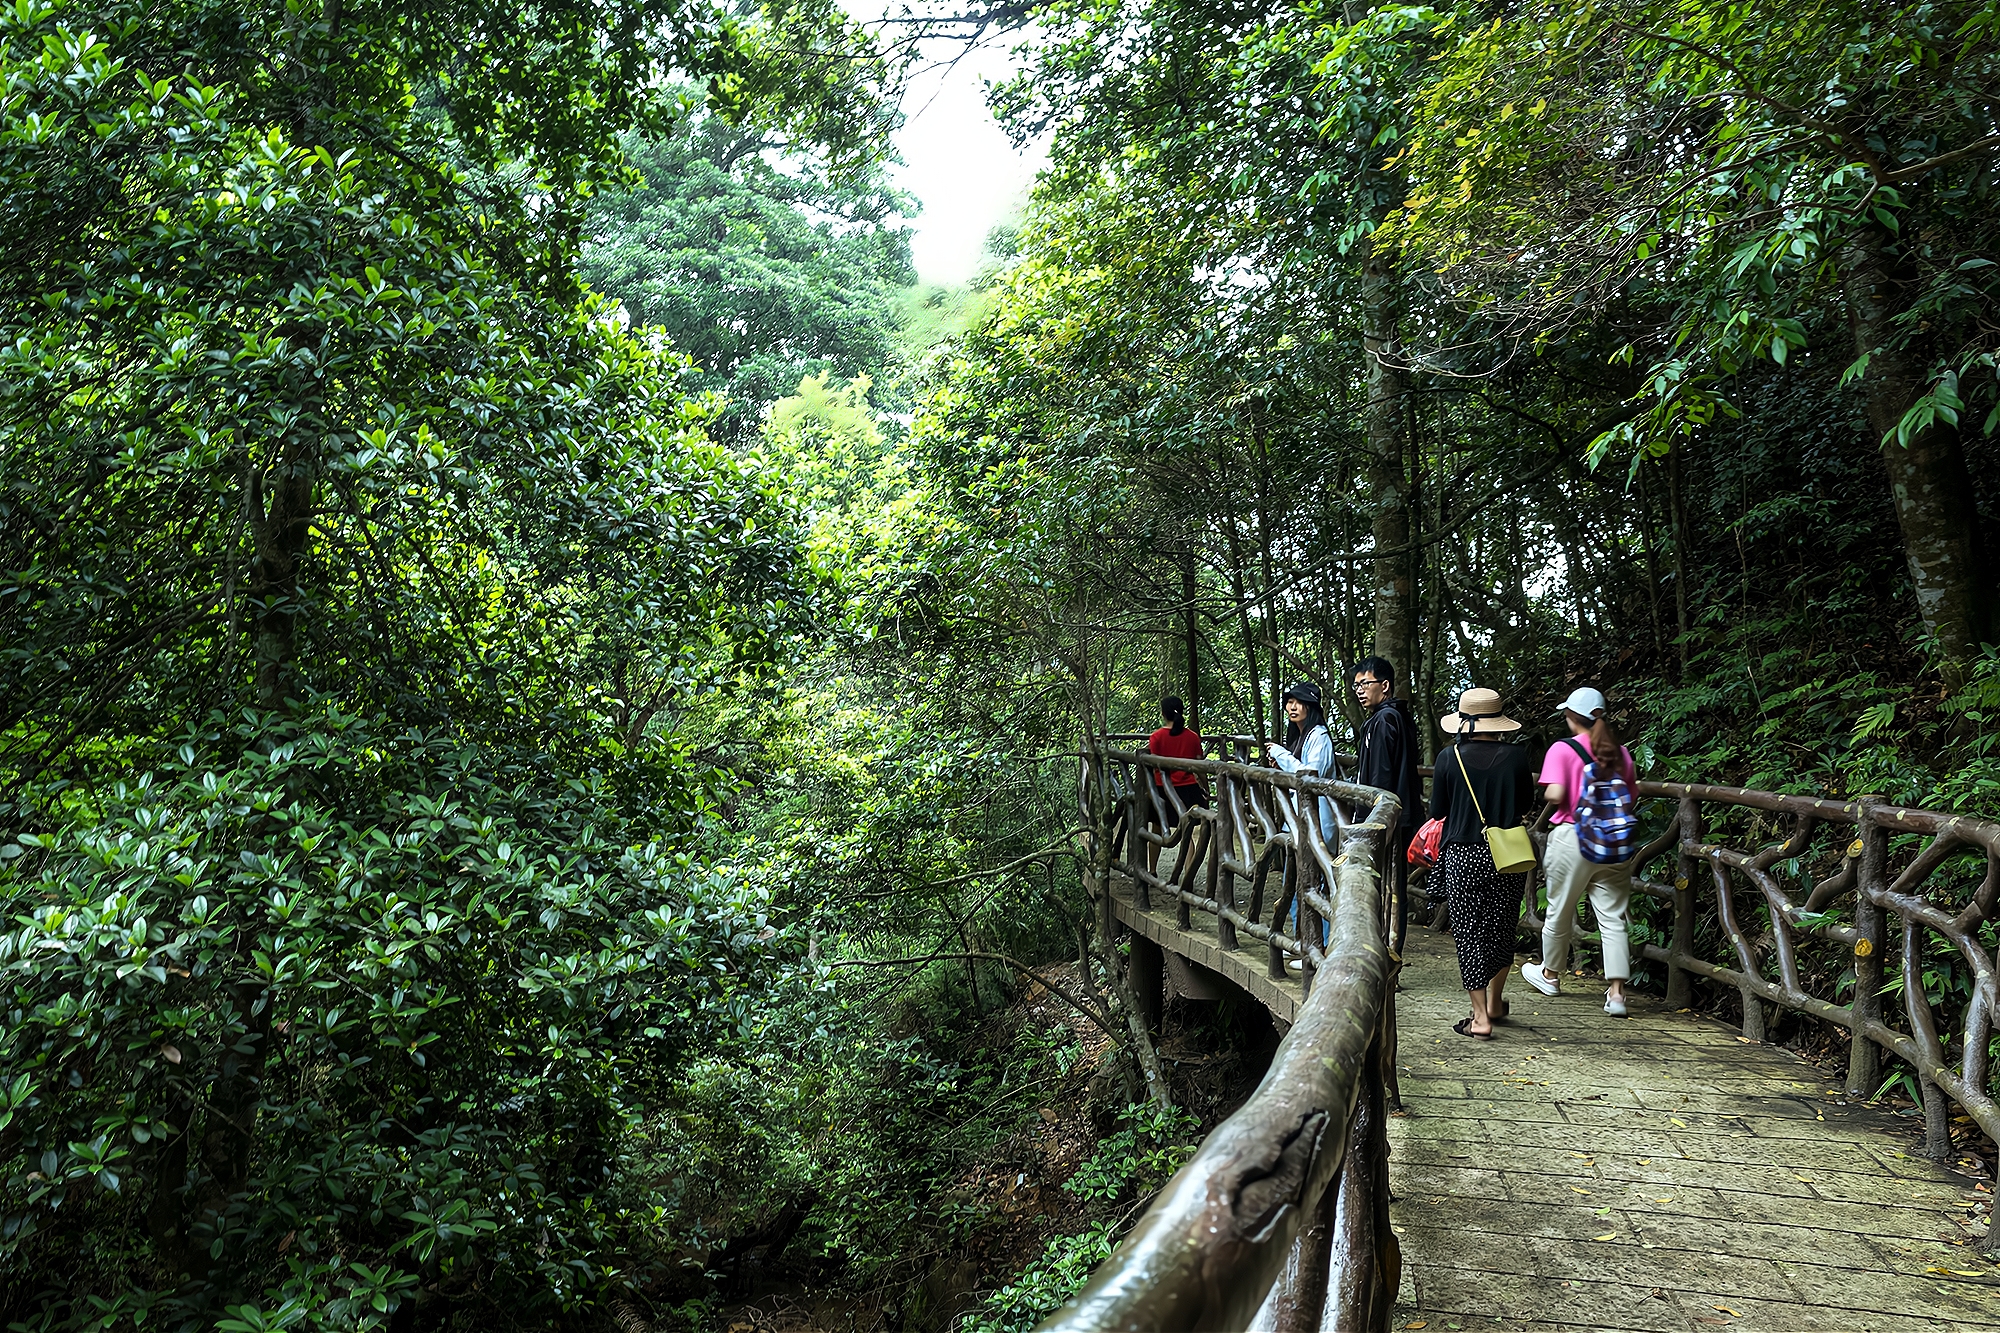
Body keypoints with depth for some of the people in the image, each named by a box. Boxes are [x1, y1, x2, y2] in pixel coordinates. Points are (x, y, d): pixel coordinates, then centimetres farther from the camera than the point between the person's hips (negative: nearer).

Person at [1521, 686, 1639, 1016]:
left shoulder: (1563, 750, -10)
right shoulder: (1620, 752, 5)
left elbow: (1554, 794, -19)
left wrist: (1546, 793, 3)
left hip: (1572, 838, -3)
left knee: (1560, 911, 14)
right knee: (1613, 917, 3)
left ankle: (1550, 974, 32)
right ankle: (1616, 992, -3)